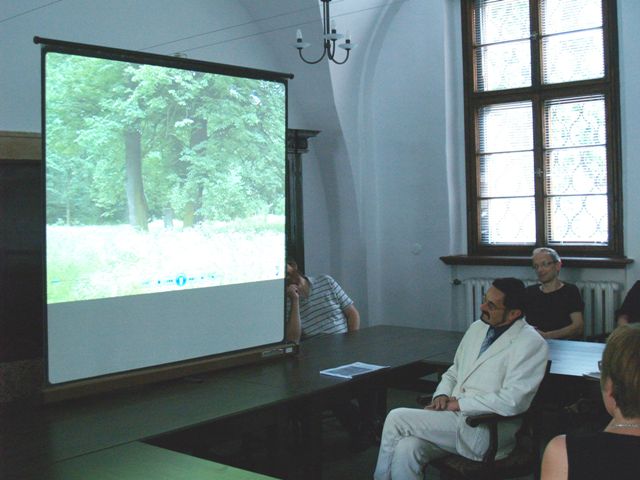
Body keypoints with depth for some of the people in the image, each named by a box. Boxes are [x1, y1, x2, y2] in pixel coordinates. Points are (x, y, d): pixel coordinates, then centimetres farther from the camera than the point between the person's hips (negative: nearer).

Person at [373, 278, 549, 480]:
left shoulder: (530, 343, -10)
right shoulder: (477, 328, 15)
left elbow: (511, 401, -19)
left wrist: (459, 403, -14)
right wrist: (442, 395, 1)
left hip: (487, 431, -7)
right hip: (454, 416, 7)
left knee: (396, 419, -16)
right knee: (406, 448, -24)